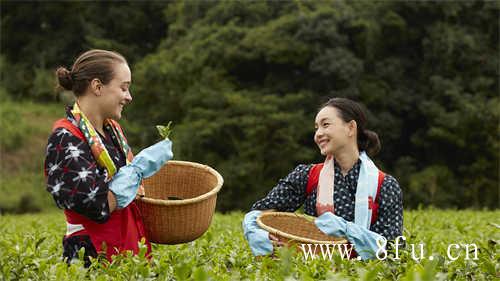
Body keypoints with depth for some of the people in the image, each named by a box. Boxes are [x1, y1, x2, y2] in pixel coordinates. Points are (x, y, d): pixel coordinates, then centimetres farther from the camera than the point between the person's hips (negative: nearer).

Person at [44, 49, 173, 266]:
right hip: (92, 256, -8)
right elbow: (98, 206, -22)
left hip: (131, 246, 8)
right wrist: (139, 167, -14)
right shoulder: (65, 138, -15)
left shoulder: (112, 128, 12)